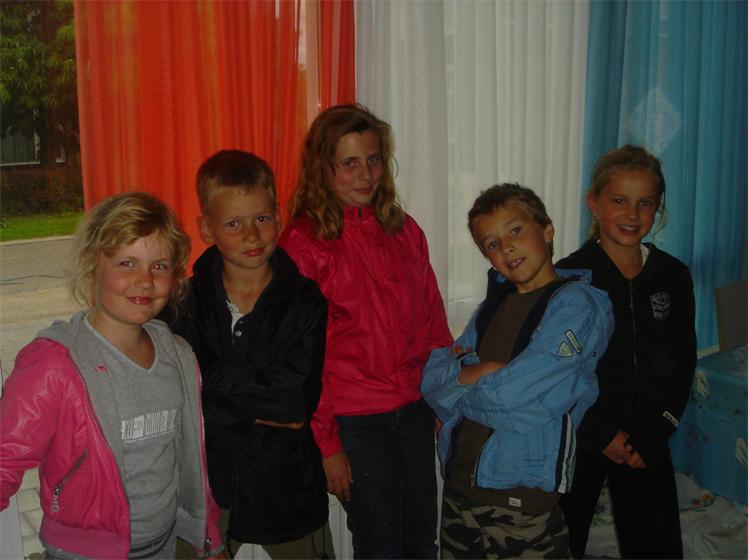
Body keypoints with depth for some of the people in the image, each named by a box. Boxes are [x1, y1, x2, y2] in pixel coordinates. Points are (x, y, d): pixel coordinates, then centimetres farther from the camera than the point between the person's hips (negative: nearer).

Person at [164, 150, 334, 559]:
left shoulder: (306, 302, -8)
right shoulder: (187, 304, -7)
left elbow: (299, 397, -20)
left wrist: (211, 379, -17)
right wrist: (261, 409, -18)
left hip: (287, 485, 0)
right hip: (207, 484, 0)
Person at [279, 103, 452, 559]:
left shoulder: (404, 230, 5)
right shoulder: (302, 243, -9)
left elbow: (433, 317, 11)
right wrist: (326, 442, -8)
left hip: (415, 409, 4)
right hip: (354, 420, -4)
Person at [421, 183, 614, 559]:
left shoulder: (575, 304, -10)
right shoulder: (494, 304, 11)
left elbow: (513, 394, -20)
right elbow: (432, 379, 5)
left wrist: (460, 380, -3)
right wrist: (478, 374, -14)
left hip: (524, 494, -6)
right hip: (460, 481, 6)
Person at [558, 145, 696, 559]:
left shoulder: (673, 277, 3)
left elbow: (682, 365, 5)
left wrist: (651, 439, -4)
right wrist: (601, 435, -11)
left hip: (647, 444, 4)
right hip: (578, 439, -3)